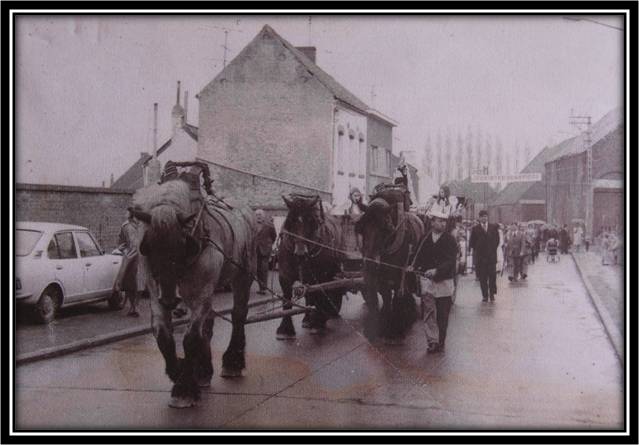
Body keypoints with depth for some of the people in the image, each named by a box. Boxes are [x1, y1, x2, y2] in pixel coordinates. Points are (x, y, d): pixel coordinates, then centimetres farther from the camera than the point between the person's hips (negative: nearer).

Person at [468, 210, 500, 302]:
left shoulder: (493, 227, 7)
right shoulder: (475, 229, 4)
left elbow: (497, 239, 11)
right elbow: (472, 242, 7)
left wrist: (493, 249, 6)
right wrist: (476, 251, 1)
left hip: (491, 256, 1)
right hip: (480, 256, -1)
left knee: (492, 276, -3)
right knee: (482, 277, 0)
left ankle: (492, 294, 6)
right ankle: (485, 295, 6)